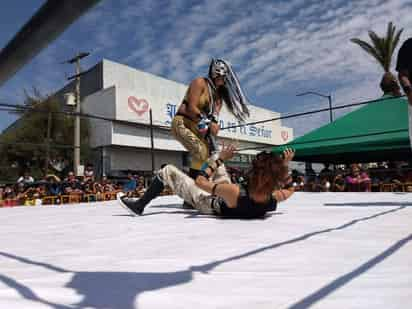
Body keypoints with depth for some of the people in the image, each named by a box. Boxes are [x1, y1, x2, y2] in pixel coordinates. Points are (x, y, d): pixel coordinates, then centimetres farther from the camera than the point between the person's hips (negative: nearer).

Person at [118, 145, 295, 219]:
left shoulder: (235, 192, -43)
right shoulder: (273, 199, -30)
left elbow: (200, 181, -28)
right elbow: (290, 191, -3)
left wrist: (220, 158, -21)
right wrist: (285, 166, -3)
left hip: (208, 204, -5)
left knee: (167, 171, -2)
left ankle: (139, 206, 15)